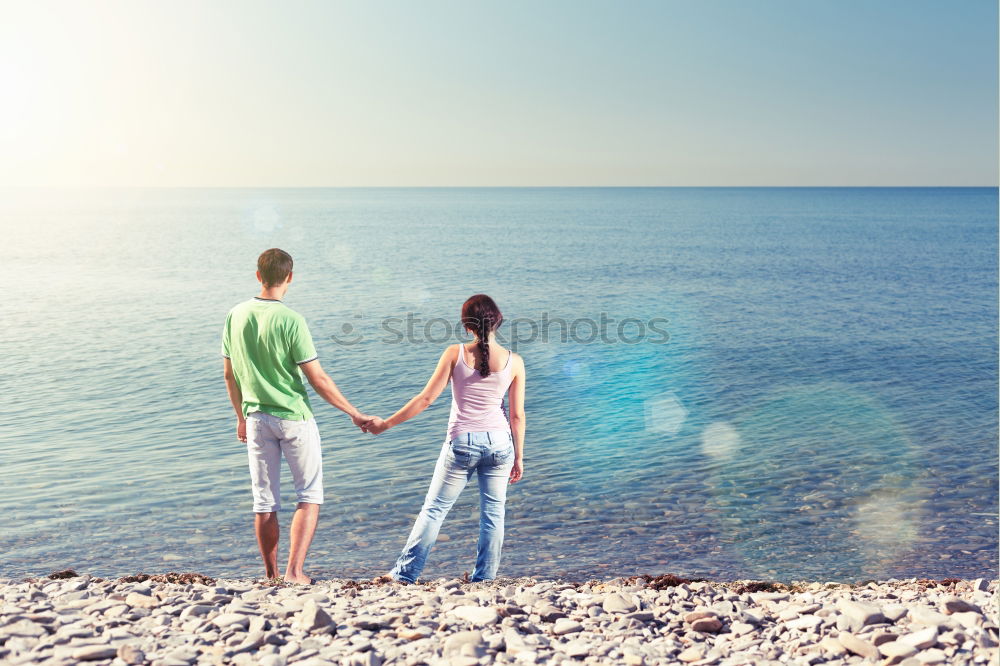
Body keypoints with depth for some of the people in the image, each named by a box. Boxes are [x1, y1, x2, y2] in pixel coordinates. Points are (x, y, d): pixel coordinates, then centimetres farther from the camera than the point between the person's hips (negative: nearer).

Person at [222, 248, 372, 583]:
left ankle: (271, 576, 19)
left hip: (256, 419, 5)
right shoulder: (290, 321, -15)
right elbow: (317, 379, -14)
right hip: (294, 417, -5)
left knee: (264, 502, 11)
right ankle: (295, 571, -1)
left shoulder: (236, 316, 1)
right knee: (310, 496, 7)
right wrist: (355, 414, -4)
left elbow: (229, 374, 9)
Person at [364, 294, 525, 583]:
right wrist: (518, 457, 11)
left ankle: (405, 573, 13)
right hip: (499, 442, 1)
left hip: (462, 442, -1)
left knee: (434, 508, 9)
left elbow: (426, 398, -6)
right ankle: (484, 578, 15)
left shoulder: (455, 353, -6)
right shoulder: (514, 361, -2)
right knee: (493, 512, 11)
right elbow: (517, 415, 1)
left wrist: (386, 424, 3)